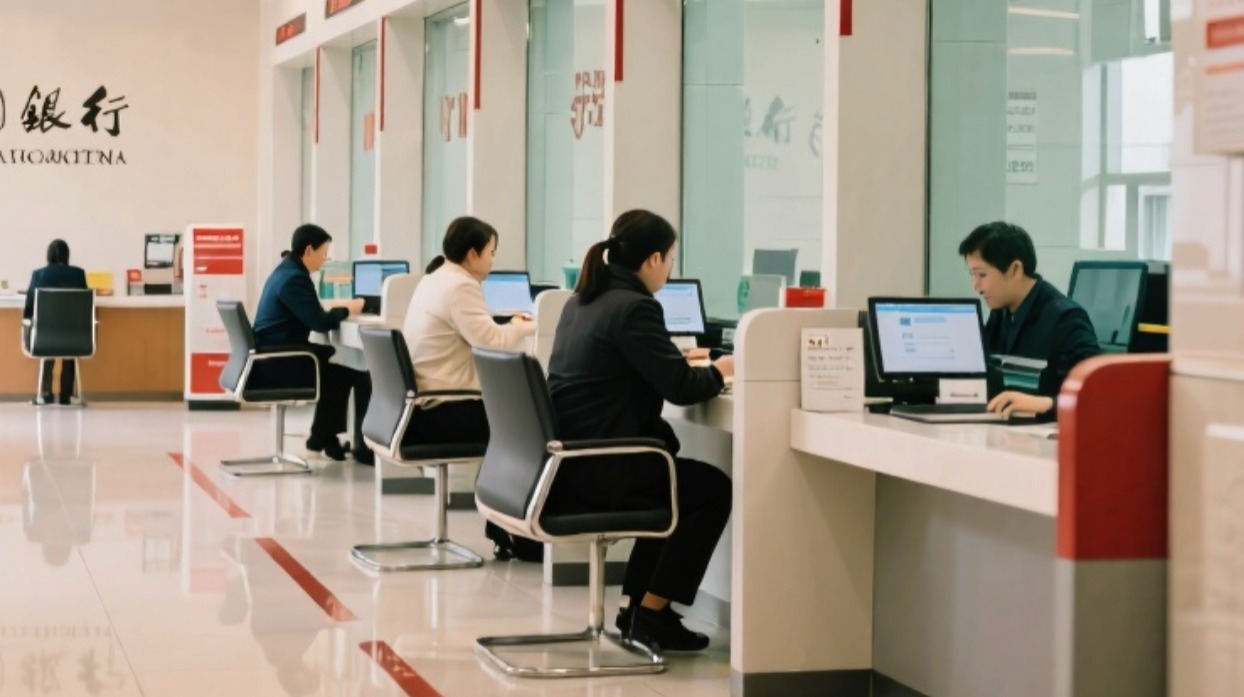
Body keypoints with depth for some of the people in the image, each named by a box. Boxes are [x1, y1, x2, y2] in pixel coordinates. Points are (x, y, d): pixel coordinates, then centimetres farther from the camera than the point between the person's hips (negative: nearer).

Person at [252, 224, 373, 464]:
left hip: (275, 356, 11)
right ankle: (363, 447, 6)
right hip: (279, 364, -11)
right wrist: (346, 309, -4)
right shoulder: (294, 278, -18)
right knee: (360, 376, -8)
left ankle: (322, 436, 22)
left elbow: (309, 313, 21)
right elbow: (320, 323, -21)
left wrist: (338, 307, 8)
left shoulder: (286, 271, 14)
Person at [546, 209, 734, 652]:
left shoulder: (583, 299, 13)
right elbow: (679, 388, -16)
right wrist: (719, 372, 3)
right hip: (593, 469, -10)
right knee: (713, 489, 7)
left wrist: (675, 360, 24)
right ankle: (651, 612, 8)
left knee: (676, 482, 29)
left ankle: (635, 606, 28)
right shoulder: (634, 307, -15)